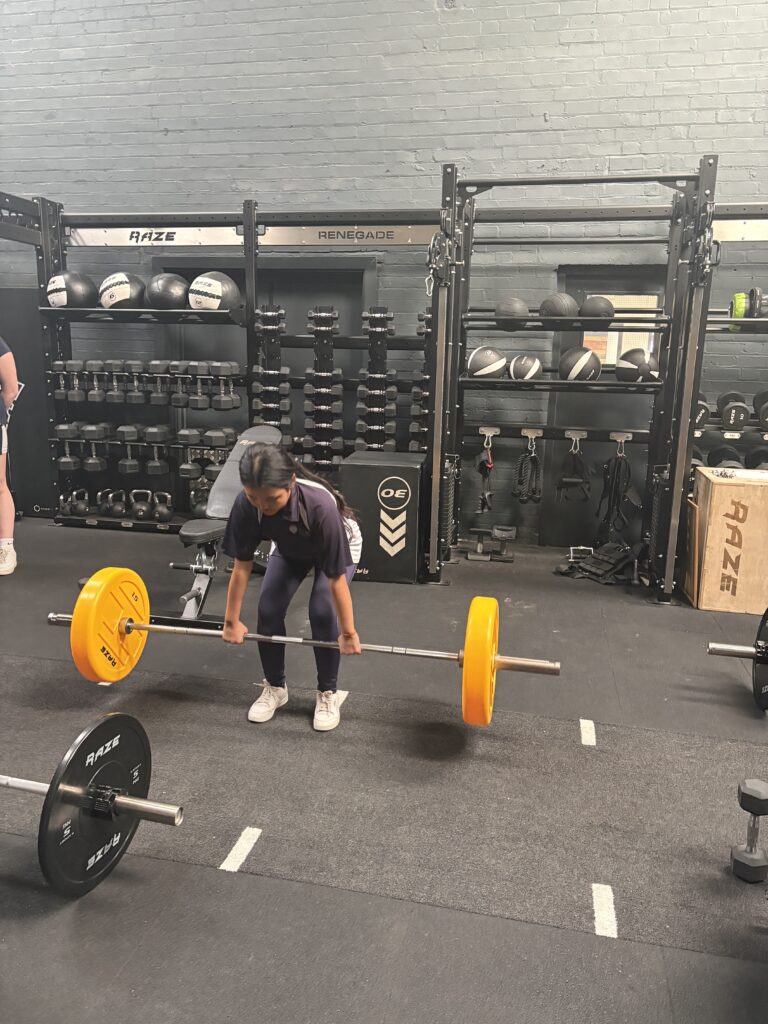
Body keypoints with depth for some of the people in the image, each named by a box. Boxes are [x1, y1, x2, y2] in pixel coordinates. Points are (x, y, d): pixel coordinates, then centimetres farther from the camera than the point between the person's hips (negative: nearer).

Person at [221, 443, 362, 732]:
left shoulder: (320, 505, -45)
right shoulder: (246, 504, -34)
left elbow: (336, 577, -34)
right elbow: (242, 565, -20)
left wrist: (348, 632, -25)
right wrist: (231, 621, -11)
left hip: (339, 546, -3)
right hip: (289, 548, 4)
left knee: (322, 612, -18)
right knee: (268, 608, -9)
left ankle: (327, 693, 4)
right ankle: (275, 687, 13)